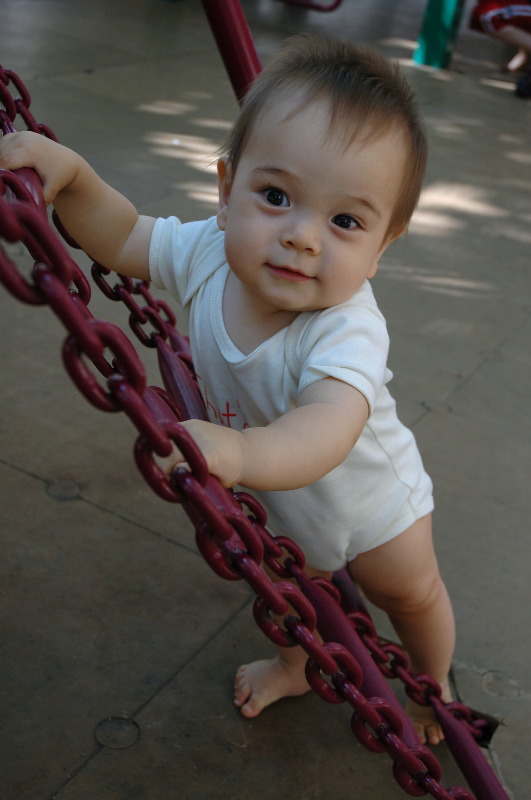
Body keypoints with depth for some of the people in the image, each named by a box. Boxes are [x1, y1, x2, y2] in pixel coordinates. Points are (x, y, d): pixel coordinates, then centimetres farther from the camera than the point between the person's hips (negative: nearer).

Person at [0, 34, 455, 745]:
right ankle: (297, 666, 61)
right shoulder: (209, 254, -26)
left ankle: (435, 682, 53)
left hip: (370, 502, -4)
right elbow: (123, 237, -10)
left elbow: (328, 429, -61)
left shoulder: (348, 328, -44)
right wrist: (71, 173, -28)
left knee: (410, 593, 22)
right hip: (279, 503, 5)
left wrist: (239, 453, -80)